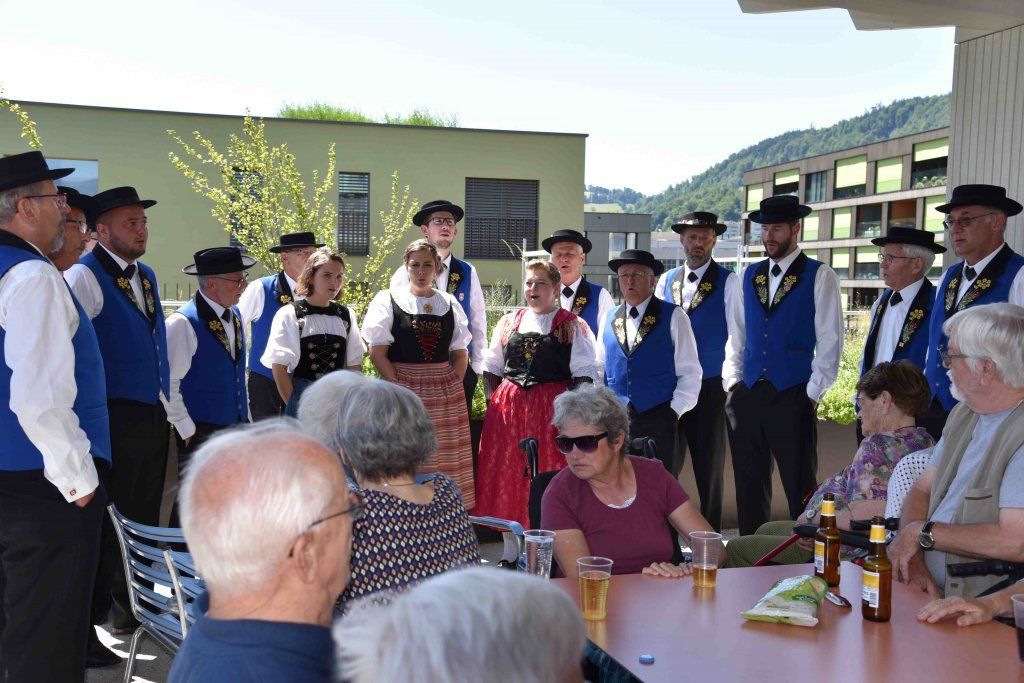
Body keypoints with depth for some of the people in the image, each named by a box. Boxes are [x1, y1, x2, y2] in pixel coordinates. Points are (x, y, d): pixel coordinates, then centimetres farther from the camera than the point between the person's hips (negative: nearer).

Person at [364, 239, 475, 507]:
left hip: (446, 393, 3)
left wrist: (453, 386, -1)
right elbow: (377, 352, -4)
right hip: (403, 391, -3)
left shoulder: (449, 303, 12)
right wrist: (401, 389, -12)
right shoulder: (388, 300, 3)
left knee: (448, 463, 2)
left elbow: (460, 354, 14)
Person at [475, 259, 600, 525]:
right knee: (506, 470, 3)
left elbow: (586, 373, -2)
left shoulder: (572, 326, 4)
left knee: (548, 471, -3)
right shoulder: (509, 322, 15)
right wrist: (497, 398, 6)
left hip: (553, 407, -3)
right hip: (507, 407, 4)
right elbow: (491, 367, 19)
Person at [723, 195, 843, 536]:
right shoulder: (750, 275, 13)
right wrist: (732, 384, 8)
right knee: (749, 486, 11)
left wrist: (813, 393, -10)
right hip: (747, 395, 5)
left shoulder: (819, 276, -1)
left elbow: (829, 341, -5)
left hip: (793, 396, -5)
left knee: (800, 488, -1)